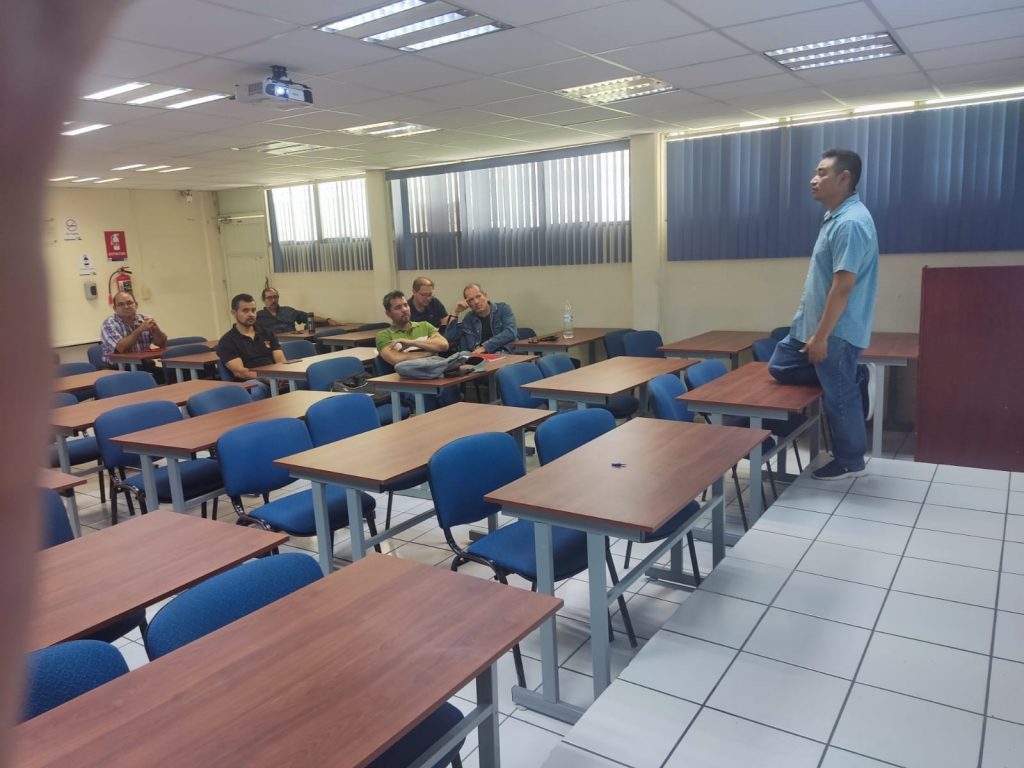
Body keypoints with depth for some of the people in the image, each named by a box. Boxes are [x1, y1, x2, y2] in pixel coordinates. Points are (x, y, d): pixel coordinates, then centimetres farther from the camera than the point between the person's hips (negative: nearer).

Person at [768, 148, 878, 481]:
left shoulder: (850, 223, -22)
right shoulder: (836, 217, 11)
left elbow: (843, 286, -25)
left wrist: (822, 336, -23)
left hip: (835, 331, -10)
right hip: (810, 322, 10)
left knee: (839, 396, 3)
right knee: (780, 367, 17)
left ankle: (849, 462, 20)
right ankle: (853, 377, 21)